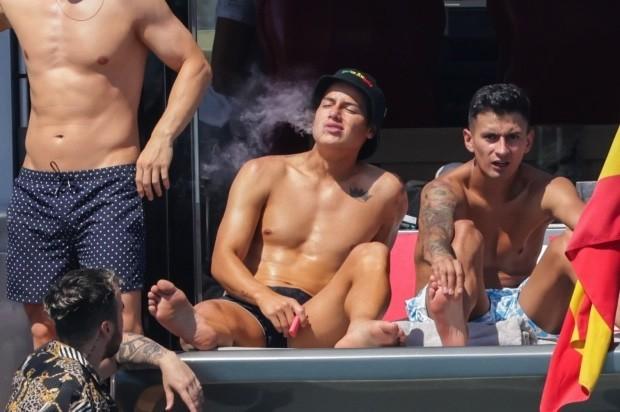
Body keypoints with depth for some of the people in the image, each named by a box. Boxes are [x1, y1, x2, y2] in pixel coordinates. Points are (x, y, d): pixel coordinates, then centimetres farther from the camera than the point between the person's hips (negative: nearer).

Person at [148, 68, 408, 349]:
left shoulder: (383, 191, 11)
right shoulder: (263, 174, 11)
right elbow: (223, 259, 2)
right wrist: (265, 297, -21)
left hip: (319, 326, 0)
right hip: (249, 309, 0)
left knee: (372, 253, -25)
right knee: (207, 315, -34)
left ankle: (359, 335, -52)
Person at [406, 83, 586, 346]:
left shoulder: (546, 190, -6)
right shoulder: (444, 190, -13)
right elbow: (433, 233, -37)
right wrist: (441, 257, -63)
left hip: (522, 310, 2)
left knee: (569, 243, -20)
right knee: (465, 233, -27)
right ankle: (453, 333, -57)